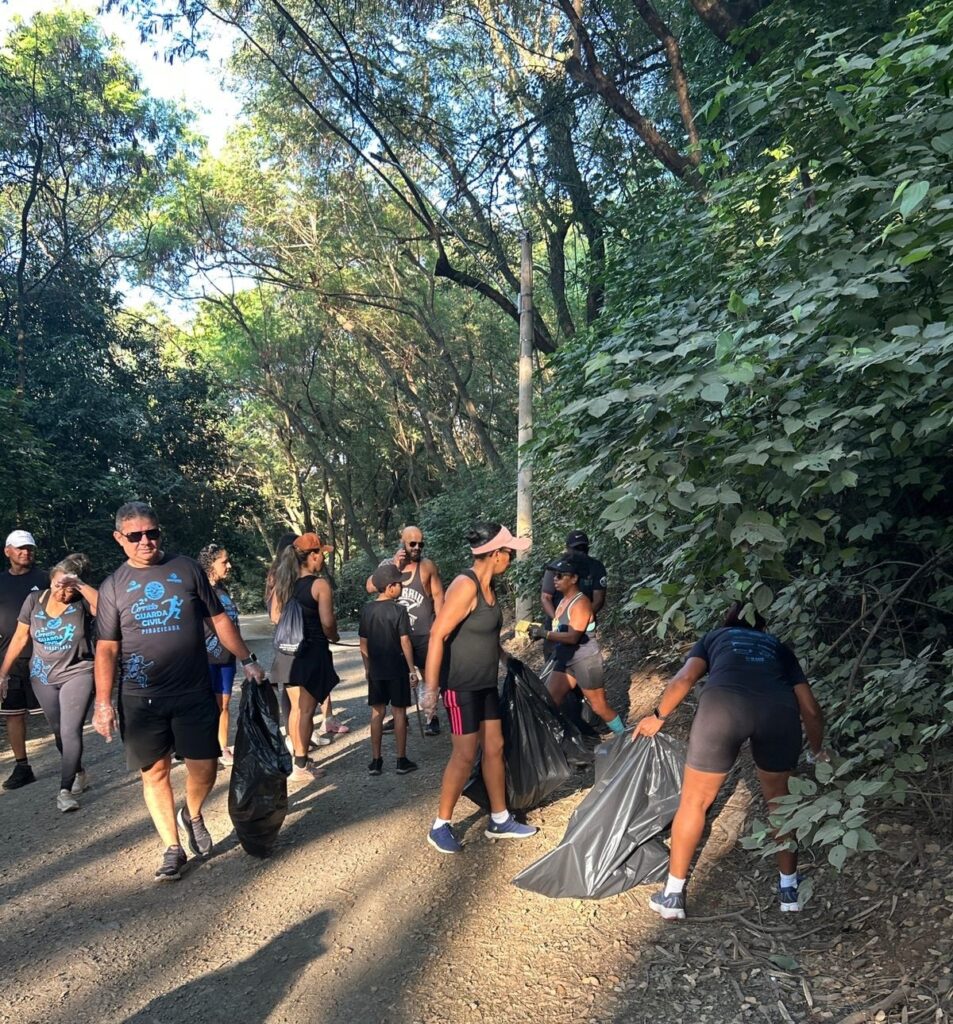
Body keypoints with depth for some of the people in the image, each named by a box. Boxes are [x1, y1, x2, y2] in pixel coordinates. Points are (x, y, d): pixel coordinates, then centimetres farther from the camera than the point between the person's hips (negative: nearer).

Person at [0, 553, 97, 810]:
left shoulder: (82, 602, -13)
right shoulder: (35, 599, -2)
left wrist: (80, 585, -36)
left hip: (77, 674, -4)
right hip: (43, 678, 5)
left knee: (71, 731, -11)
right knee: (59, 732, 16)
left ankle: (65, 790, -6)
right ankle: (78, 773, 36)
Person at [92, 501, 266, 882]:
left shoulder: (187, 569, 2)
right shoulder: (113, 586, 4)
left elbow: (219, 619, 7)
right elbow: (106, 648, 4)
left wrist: (247, 661, 2)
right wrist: (103, 702, -3)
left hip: (194, 693, 0)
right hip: (141, 698, 0)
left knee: (204, 768, 2)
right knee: (155, 771, 6)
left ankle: (192, 815, 33)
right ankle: (172, 848, 22)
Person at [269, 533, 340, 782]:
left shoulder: (282, 583, 4)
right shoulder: (319, 584, -15)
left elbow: (275, 617, 9)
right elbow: (327, 623, -16)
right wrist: (333, 637, 4)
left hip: (288, 651, 6)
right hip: (311, 652, -6)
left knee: (296, 708, 18)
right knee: (306, 710, 3)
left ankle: (299, 759, 29)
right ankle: (301, 767, 10)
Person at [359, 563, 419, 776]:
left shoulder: (367, 610, 0)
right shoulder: (398, 610, -13)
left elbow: (363, 643, 5)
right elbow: (405, 642, -14)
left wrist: (368, 667, 16)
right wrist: (412, 670, -7)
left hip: (376, 670, 4)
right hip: (397, 669, -4)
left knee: (377, 712, 11)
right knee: (399, 712, 5)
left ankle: (375, 761, 15)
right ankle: (402, 760, 11)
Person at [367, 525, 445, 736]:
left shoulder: (427, 565, -4)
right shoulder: (387, 564, 4)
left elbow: (438, 596, -3)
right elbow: (370, 587, -9)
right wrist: (394, 566, -16)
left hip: (423, 633, -3)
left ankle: (433, 718, 12)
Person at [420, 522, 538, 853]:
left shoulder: (487, 585, 5)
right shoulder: (465, 586, -22)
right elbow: (438, 635, -26)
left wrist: (502, 654, 28)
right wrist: (430, 688, -28)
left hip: (485, 682, 9)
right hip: (461, 685, -9)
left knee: (494, 748, 14)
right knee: (465, 755, -1)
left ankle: (500, 820, 27)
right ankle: (440, 826, 16)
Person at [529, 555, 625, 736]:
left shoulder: (580, 603, -19)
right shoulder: (563, 600, 10)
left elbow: (573, 637, -27)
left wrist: (544, 633, -28)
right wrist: (541, 631, -6)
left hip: (585, 660, -9)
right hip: (566, 661, 9)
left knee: (599, 706, 3)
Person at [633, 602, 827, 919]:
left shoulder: (714, 637, 32)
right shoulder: (778, 646, 36)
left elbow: (684, 679, 13)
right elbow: (810, 709, 31)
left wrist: (658, 717, 27)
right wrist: (818, 751, 48)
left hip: (724, 703, -2)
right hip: (779, 709, 2)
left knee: (694, 802, 16)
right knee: (778, 798, 30)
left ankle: (672, 896, 25)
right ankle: (789, 889, 39)